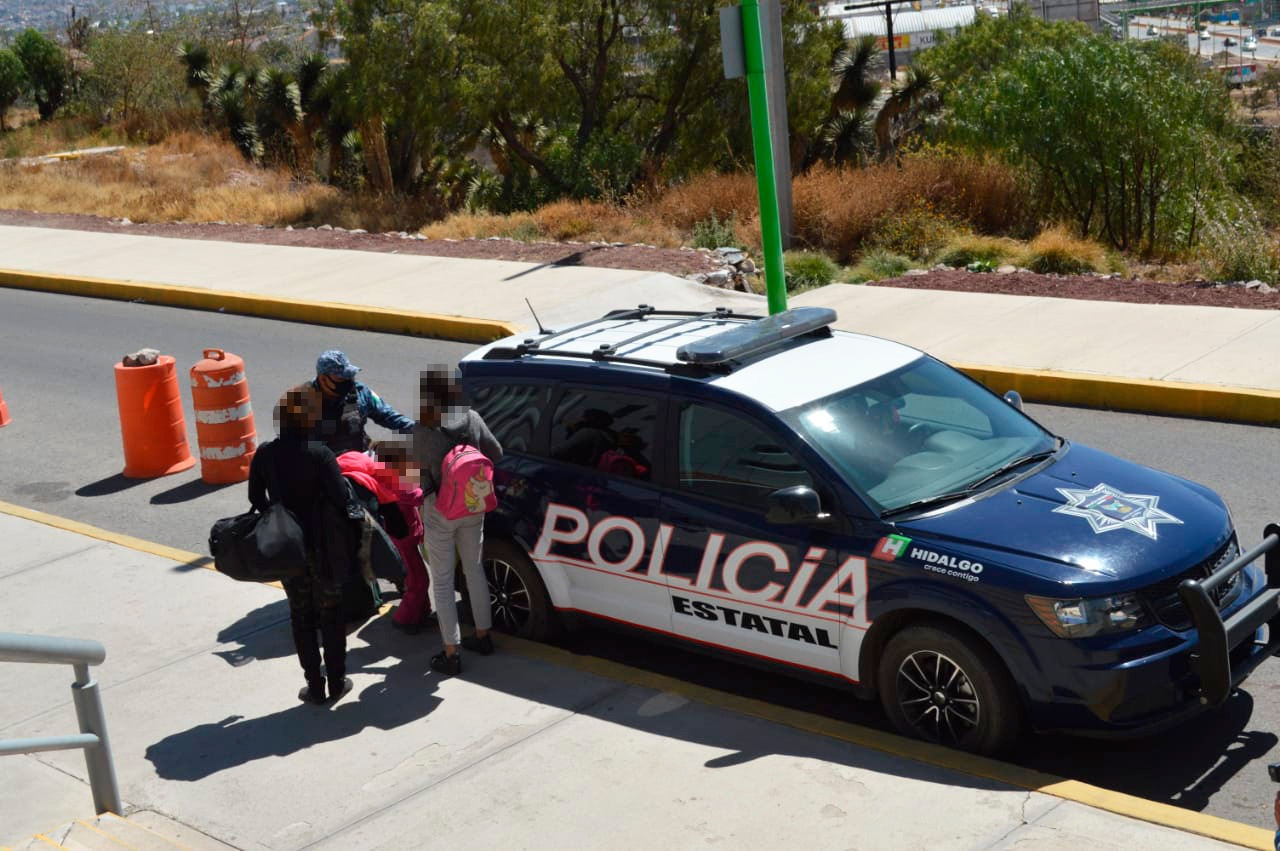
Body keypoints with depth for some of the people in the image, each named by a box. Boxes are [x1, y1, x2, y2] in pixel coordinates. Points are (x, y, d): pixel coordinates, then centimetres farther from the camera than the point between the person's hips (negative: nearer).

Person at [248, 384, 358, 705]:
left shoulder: (265, 454, -6)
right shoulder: (319, 454, -18)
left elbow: (256, 497, 3)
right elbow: (342, 498, -19)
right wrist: (345, 533, -1)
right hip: (323, 546, -3)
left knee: (301, 614, 14)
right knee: (330, 613, 13)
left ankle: (315, 685, 17)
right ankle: (336, 682, 20)